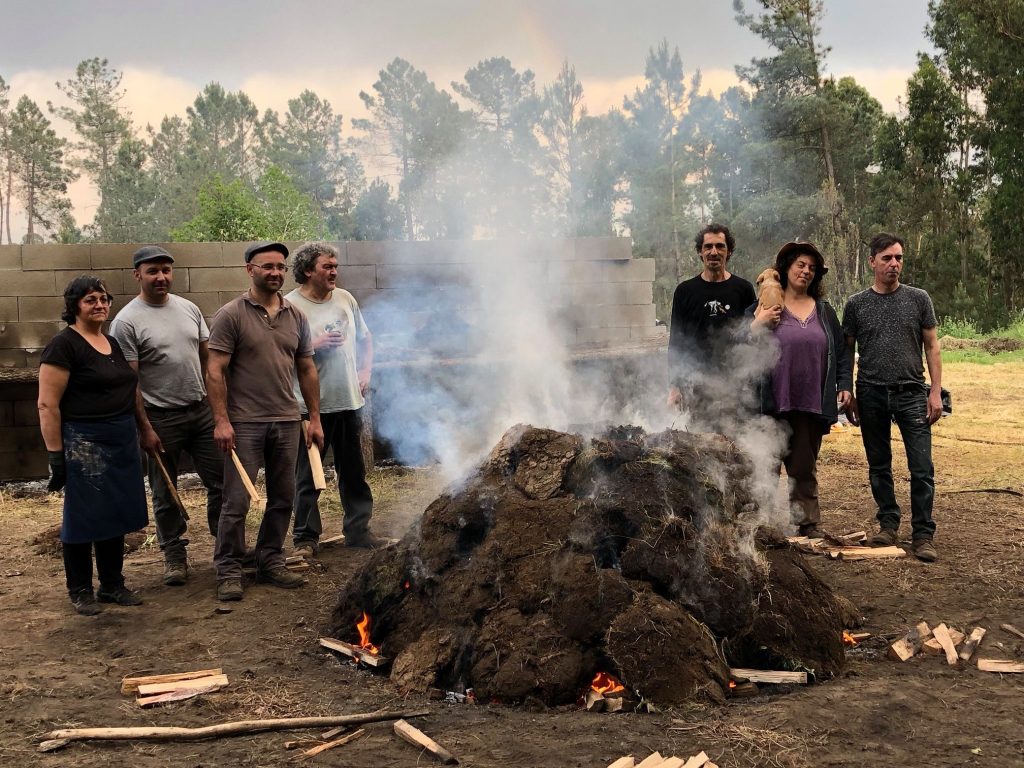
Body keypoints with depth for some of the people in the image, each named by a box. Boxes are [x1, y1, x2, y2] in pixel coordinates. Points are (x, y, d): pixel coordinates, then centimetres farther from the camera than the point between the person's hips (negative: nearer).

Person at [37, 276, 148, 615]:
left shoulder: (113, 343, 13)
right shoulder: (64, 345, -11)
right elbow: (48, 404, -14)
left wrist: (144, 432, 18)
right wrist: (55, 455, -17)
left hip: (122, 442, 8)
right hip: (84, 444, -7)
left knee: (116, 515, 13)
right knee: (84, 518, 3)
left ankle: (112, 585, 25)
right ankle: (80, 592, 16)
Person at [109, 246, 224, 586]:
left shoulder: (189, 309, 6)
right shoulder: (127, 321, -10)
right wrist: (145, 428, -13)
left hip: (201, 410, 5)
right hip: (161, 418, -4)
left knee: (222, 480, 6)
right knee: (165, 493, 7)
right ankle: (174, 555, 21)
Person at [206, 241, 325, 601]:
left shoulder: (296, 317, 10)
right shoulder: (230, 315, -6)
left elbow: (306, 370, 14)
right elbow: (215, 371, -9)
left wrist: (315, 417, 10)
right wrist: (221, 420, -16)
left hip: (287, 422, 5)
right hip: (245, 423, -5)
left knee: (283, 498, 11)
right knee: (237, 500, -3)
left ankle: (270, 562, 24)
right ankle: (228, 572, 8)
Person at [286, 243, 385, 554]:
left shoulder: (346, 299, 9)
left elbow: (365, 338, 20)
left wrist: (365, 371, 7)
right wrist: (315, 344, -21)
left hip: (349, 400, 5)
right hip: (311, 405, -5)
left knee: (355, 472, 14)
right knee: (307, 476, 4)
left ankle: (358, 530, 26)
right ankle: (305, 537, 14)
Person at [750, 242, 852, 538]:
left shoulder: (824, 311, 15)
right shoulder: (763, 308, 3)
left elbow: (841, 352, 17)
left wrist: (845, 385, 6)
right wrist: (756, 326, -16)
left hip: (812, 404, 3)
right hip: (773, 404, -3)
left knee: (805, 469, 8)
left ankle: (809, 524, 15)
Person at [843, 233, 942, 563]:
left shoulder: (918, 299, 4)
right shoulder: (856, 304, 4)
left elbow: (932, 347, 6)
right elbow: (847, 352, 9)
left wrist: (936, 391, -1)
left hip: (912, 393, -1)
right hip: (871, 396, 1)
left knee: (922, 469, -4)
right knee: (879, 467, 10)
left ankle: (923, 535, 4)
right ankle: (888, 525, 22)